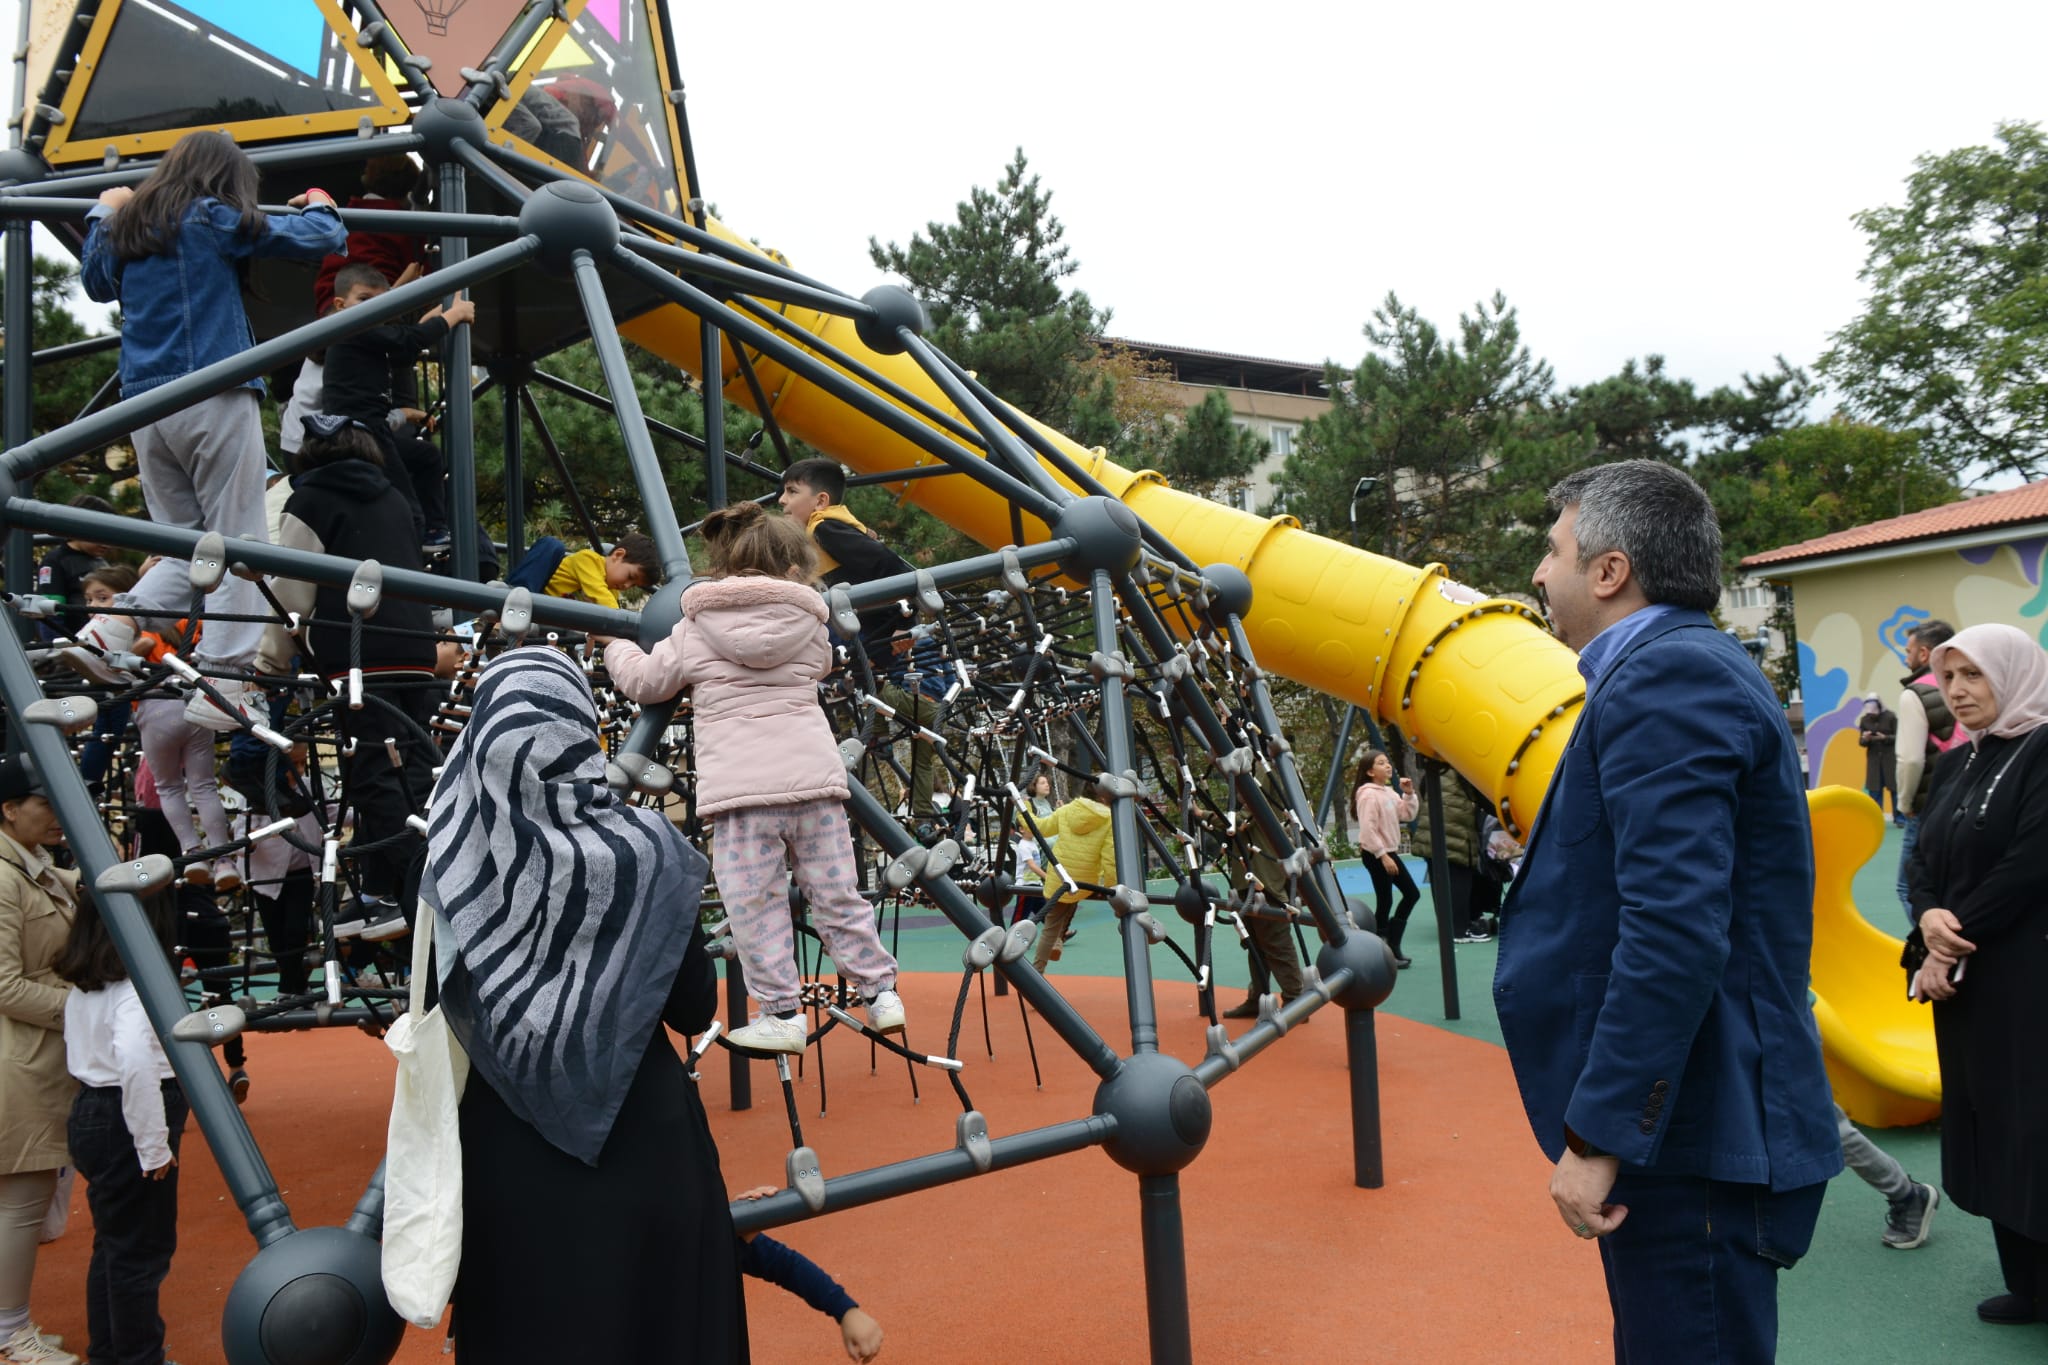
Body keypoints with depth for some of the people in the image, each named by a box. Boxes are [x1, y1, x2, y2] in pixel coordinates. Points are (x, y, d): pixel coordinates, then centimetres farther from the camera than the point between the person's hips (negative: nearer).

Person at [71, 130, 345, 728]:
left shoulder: (128, 227, 15)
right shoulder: (217, 220, -2)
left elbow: (96, 283, 34)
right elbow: (321, 237, 2)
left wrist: (103, 214, 47)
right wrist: (320, 203, 25)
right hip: (214, 396, -7)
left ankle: (109, 629, -2)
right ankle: (224, 684, -8)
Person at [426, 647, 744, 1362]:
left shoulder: (456, 854, -10)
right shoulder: (646, 846, -15)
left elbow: (442, 1009, 0)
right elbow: (695, 1010, -7)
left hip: (506, 1143, 2)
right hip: (640, 1135, -1)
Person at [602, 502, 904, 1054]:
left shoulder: (695, 631, 10)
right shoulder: (808, 623, 12)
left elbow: (644, 680, 20)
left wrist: (615, 647, 41)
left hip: (739, 787, -2)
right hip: (813, 776, 3)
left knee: (754, 905, 3)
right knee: (837, 894, 11)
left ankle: (780, 1015, 5)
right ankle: (881, 992, 14)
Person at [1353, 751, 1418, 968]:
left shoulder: (1389, 792, 10)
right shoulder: (1369, 794, -17)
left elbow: (1407, 815, 12)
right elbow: (1368, 829, -22)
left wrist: (1409, 794, 0)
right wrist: (1383, 856, -22)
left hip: (1389, 852, 9)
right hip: (1375, 854, -9)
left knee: (1412, 893, 13)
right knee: (1385, 902, -4)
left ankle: (1392, 946, 20)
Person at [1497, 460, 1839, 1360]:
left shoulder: (1665, 677, -18)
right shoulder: (1686, 667, 14)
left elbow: (1675, 935, -27)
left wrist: (1598, 1137, -23)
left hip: (1694, 1141, -10)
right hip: (1688, 1123, 10)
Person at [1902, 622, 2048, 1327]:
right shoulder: (1956, 763, 12)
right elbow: (1923, 859, 11)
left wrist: (1952, 944, -14)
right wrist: (1930, 915, -10)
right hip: (1963, 976, 7)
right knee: (1989, 1126, 13)